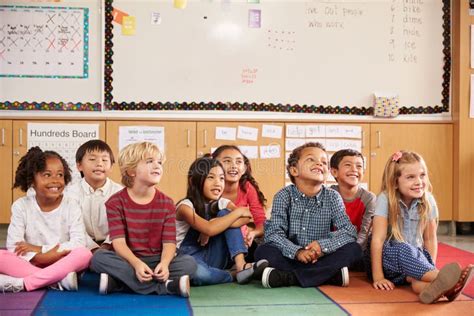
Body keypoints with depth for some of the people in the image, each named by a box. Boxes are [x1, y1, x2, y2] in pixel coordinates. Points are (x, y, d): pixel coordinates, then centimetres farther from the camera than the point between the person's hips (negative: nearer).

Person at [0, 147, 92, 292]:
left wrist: (40, 249, -17)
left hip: (62, 264, -1)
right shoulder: (21, 206, -3)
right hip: (30, 264, 1)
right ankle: (56, 280, -30)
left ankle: (22, 284, -31)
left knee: (84, 254, -31)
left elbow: (79, 243, -15)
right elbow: (13, 247, -11)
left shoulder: (71, 206, -4)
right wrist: (41, 257, -25)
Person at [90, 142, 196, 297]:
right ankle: (166, 286, -31)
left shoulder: (166, 203, 0)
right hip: (128, 261, -1)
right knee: (99, 257, -30)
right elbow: (118, 241, -15)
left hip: (157, 261, 2)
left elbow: (169, 242, -7)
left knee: (189, 262, -24)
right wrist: (137, 264, -33)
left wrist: (164, 263, -30)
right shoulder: (115, 202, -5)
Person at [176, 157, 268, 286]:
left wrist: (215, 225, -27)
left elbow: (246, 218, -17)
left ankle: (241, 265, -25)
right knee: (198, 272, -43)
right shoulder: (185, 206, -15)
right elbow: (209, 229, -31)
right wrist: (237, 212, -21)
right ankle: (232, 276, -15)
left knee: (225, 214, -14)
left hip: (213, 260, 5)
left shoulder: (223, 203, 2)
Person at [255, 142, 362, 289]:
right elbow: (273, 233, -15)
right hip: (291, 258, -2)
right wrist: (297, 252, -32)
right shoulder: (284, 196, -6)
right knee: (263, 251, -26)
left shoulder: (333, 197, -1)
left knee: (354, 249, -22)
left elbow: (349, 232, -9)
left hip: (321, 259, 2)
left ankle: (287, 277, -28)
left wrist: (323, 245, -27)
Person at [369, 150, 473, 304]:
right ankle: (442, 278, -53)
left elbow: (430, 239, 4)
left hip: (414, 257, 3)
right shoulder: (385, 199, -15)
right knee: (404, 249, -35)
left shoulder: (428, 201, -3)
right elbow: (378, 239, -17)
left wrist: (429, 267, -9)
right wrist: (378, 277, -20)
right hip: (388, 258, -3)